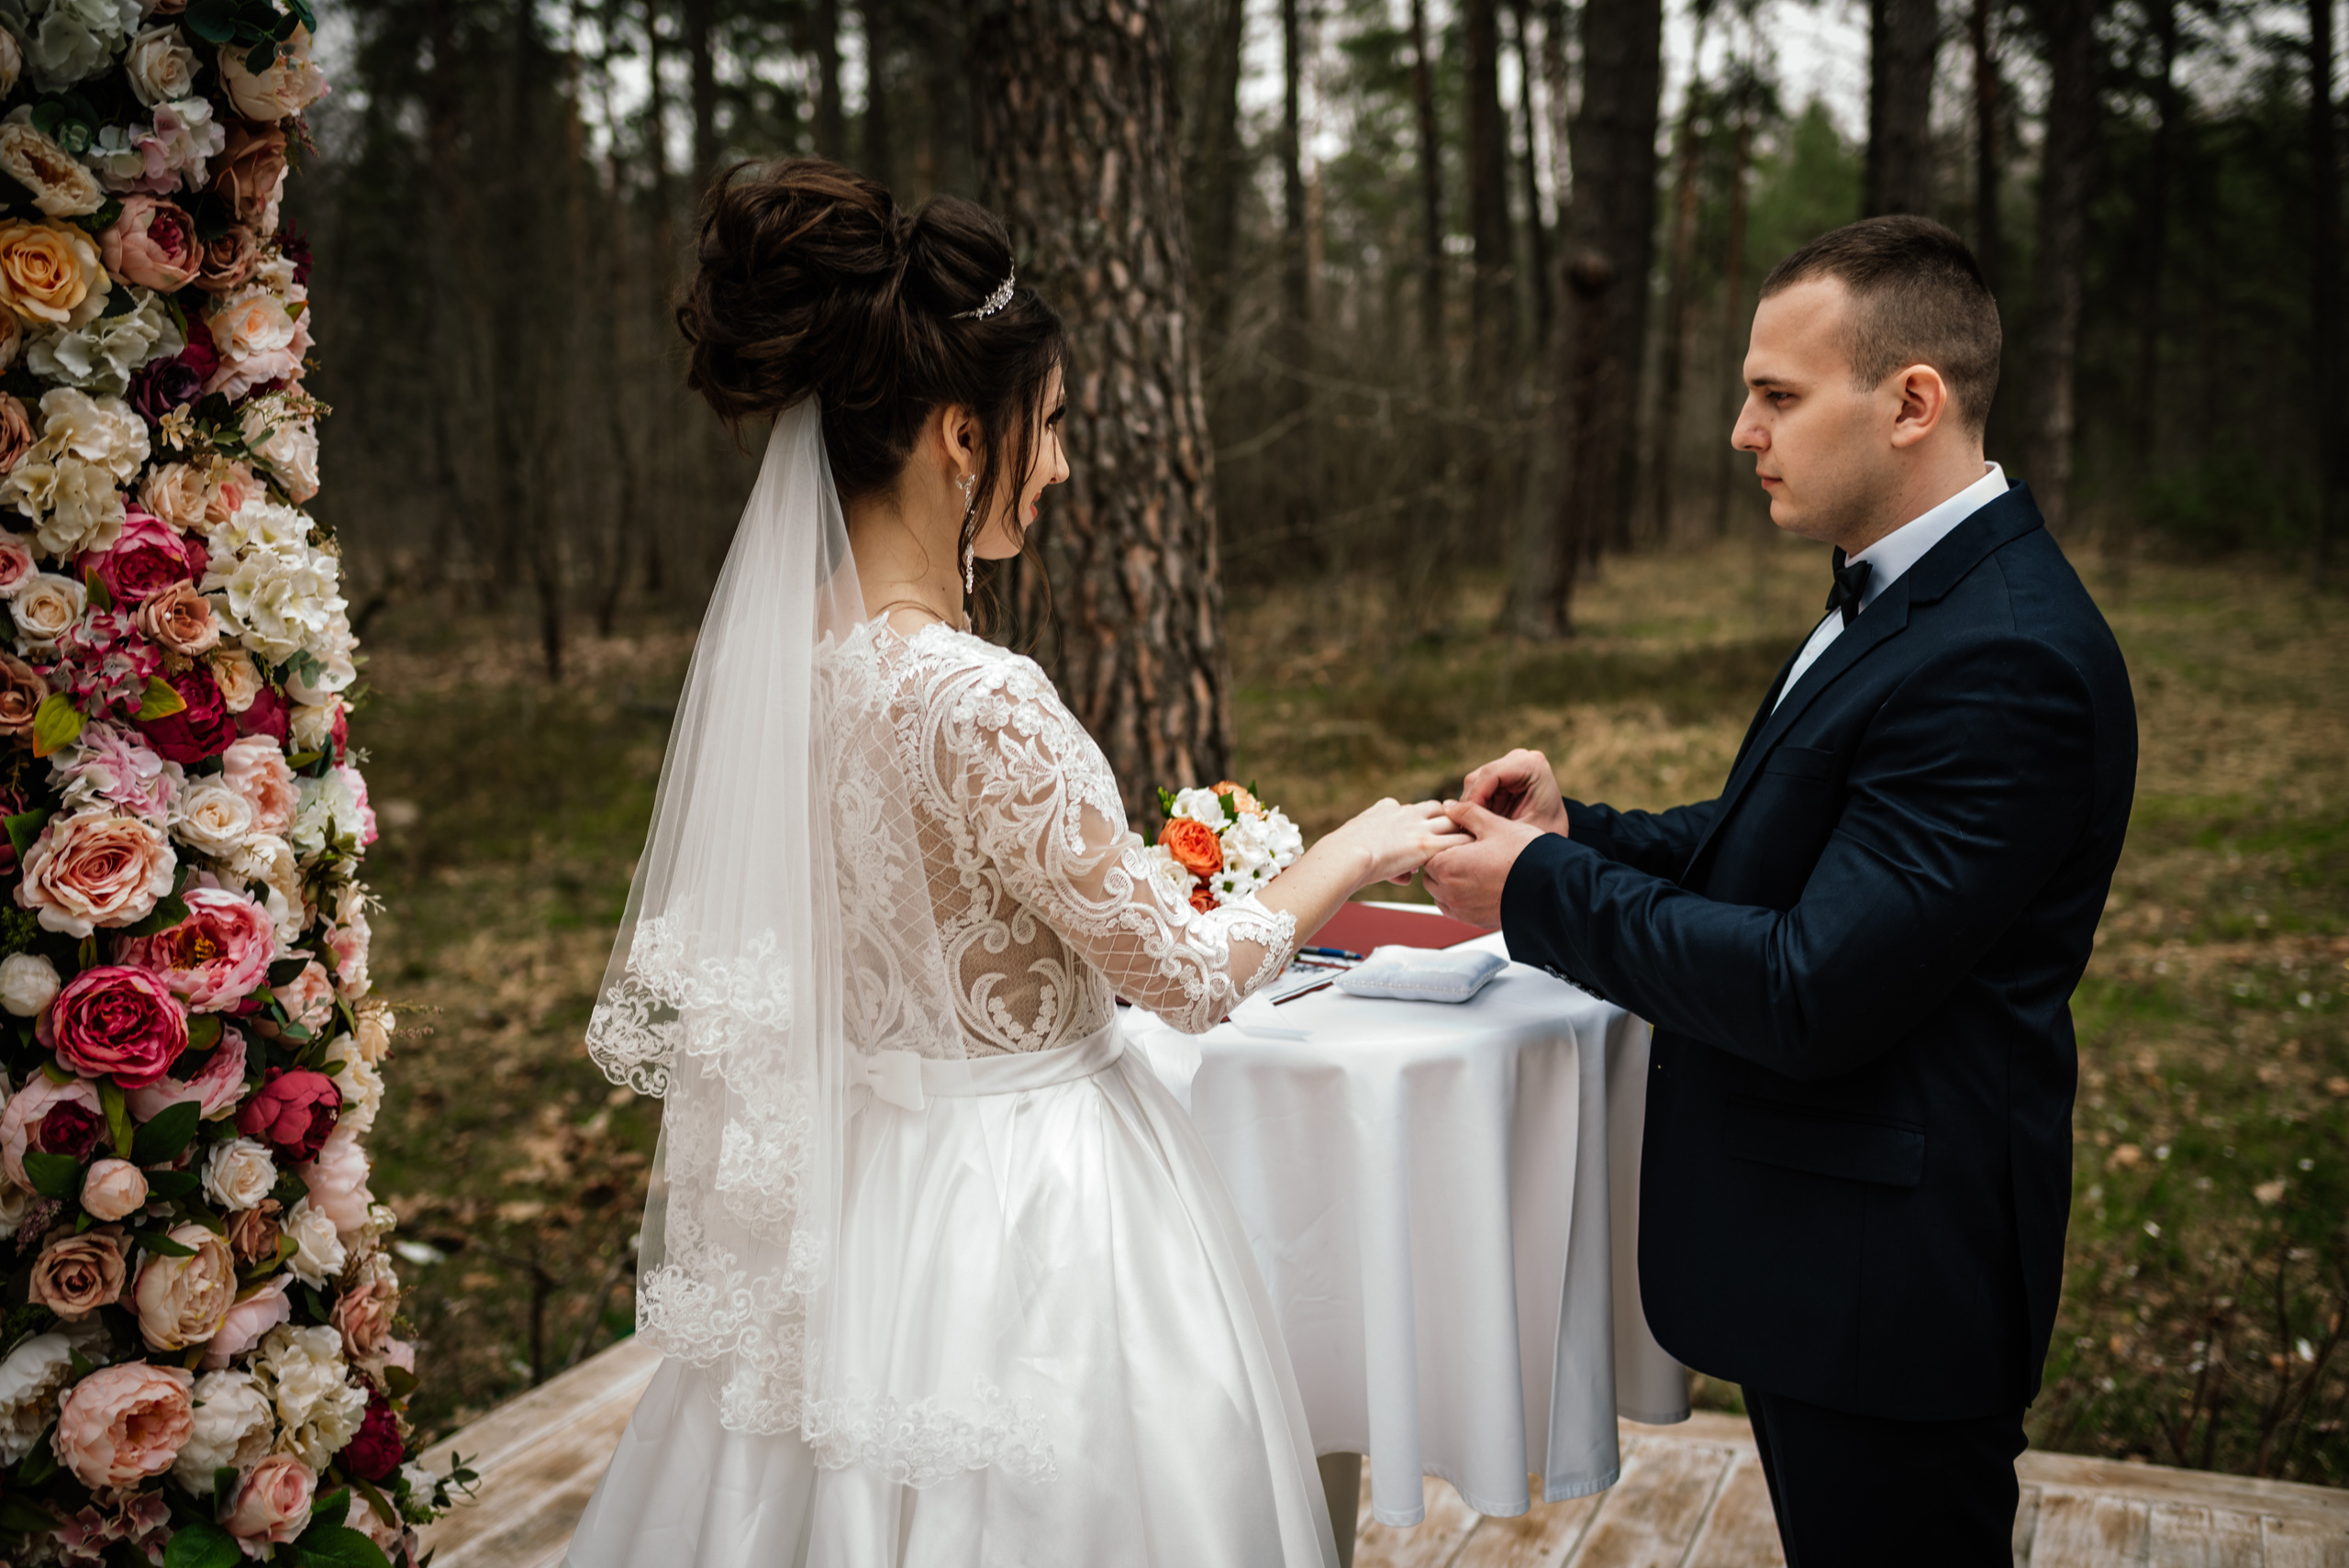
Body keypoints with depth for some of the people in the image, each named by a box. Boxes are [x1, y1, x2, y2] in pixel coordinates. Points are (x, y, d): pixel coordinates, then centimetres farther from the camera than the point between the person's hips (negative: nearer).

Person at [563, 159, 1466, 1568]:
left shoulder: (778, 644, -3)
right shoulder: (977, 701, -27)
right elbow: (1189, 976, -17)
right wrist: (1352, 854, -1)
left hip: (859, 1181, 8)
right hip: (1020, 1215, -8)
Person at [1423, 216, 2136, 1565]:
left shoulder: (2003, 663, -27)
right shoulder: (1905, 595, 6)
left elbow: (1810, 995, -28)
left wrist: (1541, 889, -18)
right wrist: (1582, 833, -2)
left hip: (1886, 1270, -10)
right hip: (1831, 1249, 10)